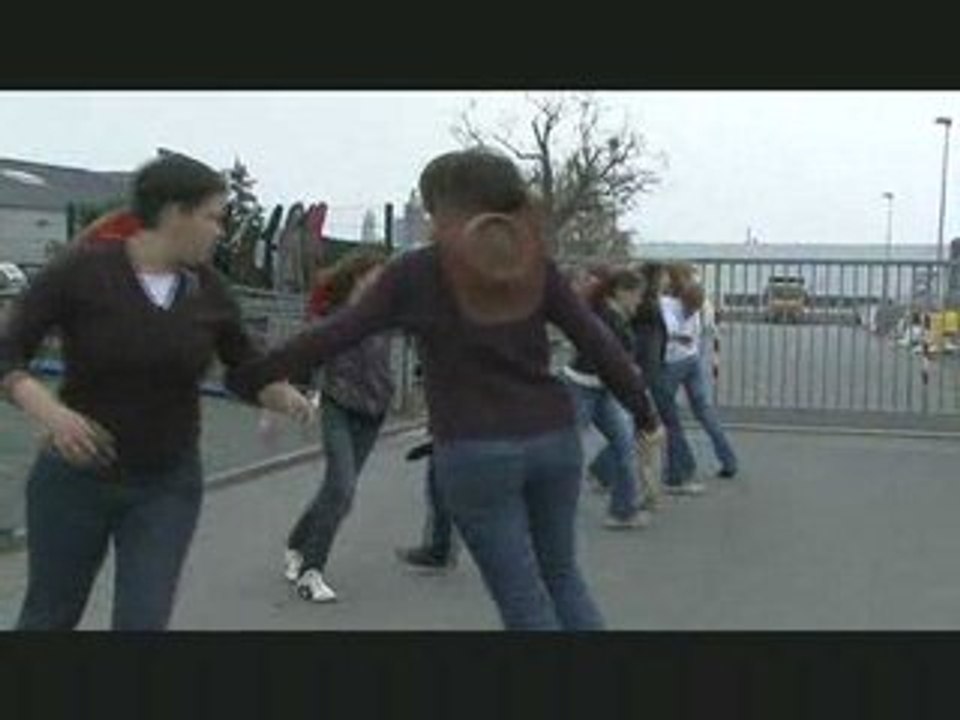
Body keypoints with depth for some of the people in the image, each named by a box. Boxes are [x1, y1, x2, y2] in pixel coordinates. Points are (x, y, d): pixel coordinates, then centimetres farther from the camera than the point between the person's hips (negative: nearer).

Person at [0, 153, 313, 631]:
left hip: (168, 487, 2)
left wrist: (284, 396, -14)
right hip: (76, 478, -2)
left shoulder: (208, 291, -3)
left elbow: (248, 371, 8)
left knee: (142, 625, -4)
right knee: (49, 619, 15)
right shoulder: (81, 270, -15)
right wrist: (49, 411, -33)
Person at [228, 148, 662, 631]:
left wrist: (252, 374, 3)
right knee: (561, 575, 22)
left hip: (474, 451, -4)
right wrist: (645, 411, 16)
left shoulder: (416, 272, -3)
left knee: (524, 600, 6)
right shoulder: (533, 263, 6)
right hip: (554, 439, 4)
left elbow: (338, 335, -4)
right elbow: (598, 343, 6)